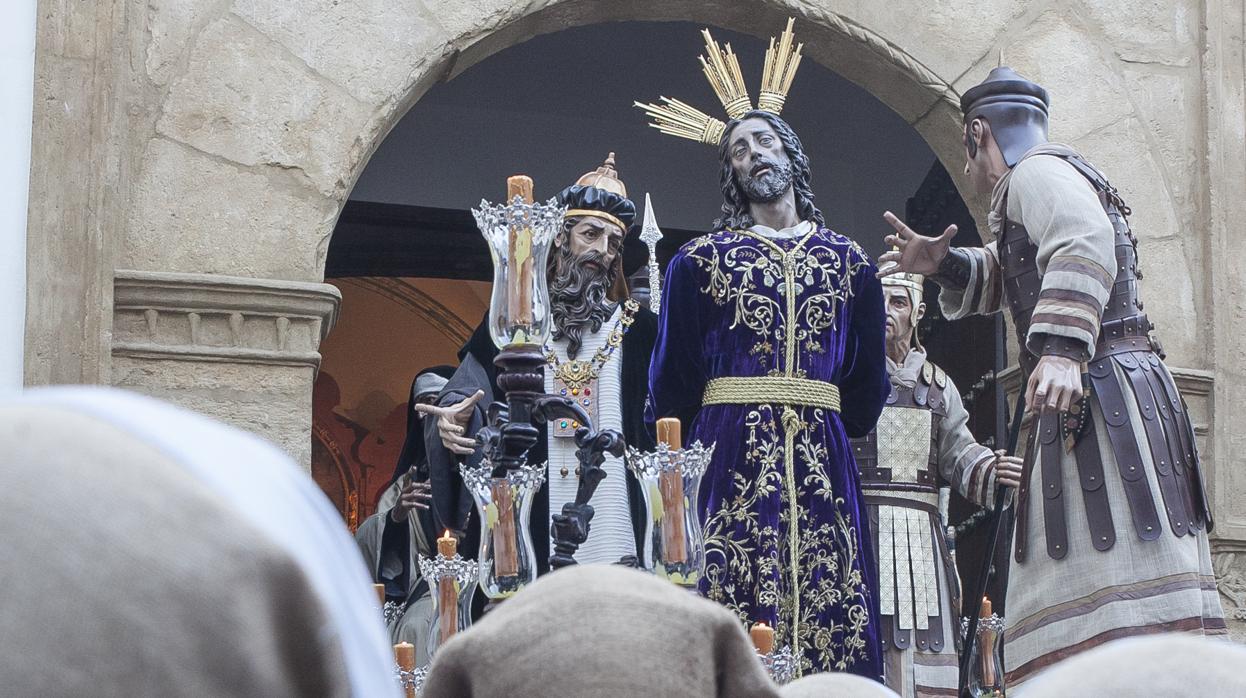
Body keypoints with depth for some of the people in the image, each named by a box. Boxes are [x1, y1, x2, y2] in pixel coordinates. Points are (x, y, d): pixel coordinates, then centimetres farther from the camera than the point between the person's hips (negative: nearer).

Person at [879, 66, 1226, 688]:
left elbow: (1085, 246, -23)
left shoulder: (1038, 171, -3)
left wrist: (1060, 348, -35)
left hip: (1103, 394, -10)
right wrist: (943, 263, 19)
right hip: (1086, 403, 10)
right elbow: (997, 277, 39)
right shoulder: (1042, 181, 29)